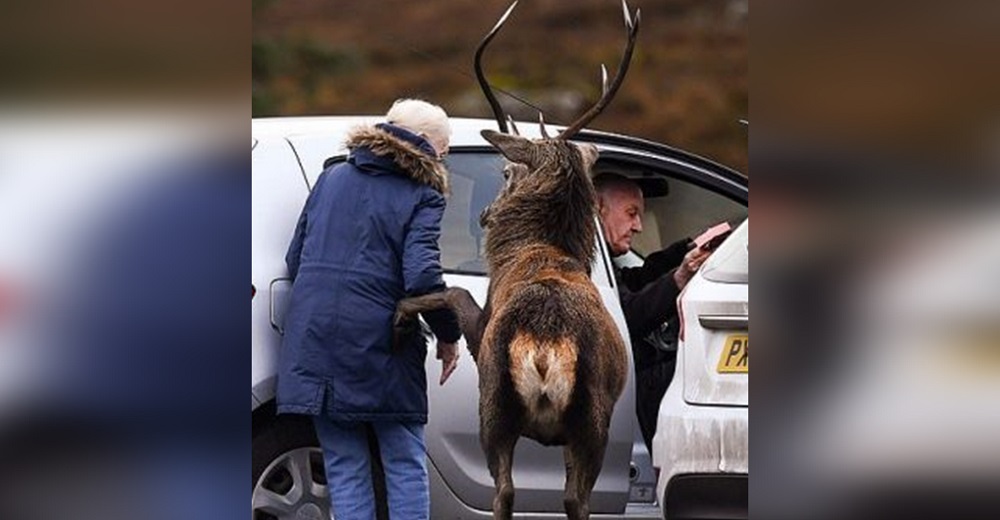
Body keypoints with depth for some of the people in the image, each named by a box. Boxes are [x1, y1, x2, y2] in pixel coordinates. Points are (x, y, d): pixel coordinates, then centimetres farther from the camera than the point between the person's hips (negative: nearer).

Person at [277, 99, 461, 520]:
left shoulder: (332, 179, 12)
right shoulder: (422, 197, -4)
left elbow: (295, 260, 14)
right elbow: (422, 278, -16)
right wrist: (448, 335, -2)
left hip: (313, 343, 4)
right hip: (379, 348, -4)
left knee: (344, 469, 8)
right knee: (406, 468, 7)